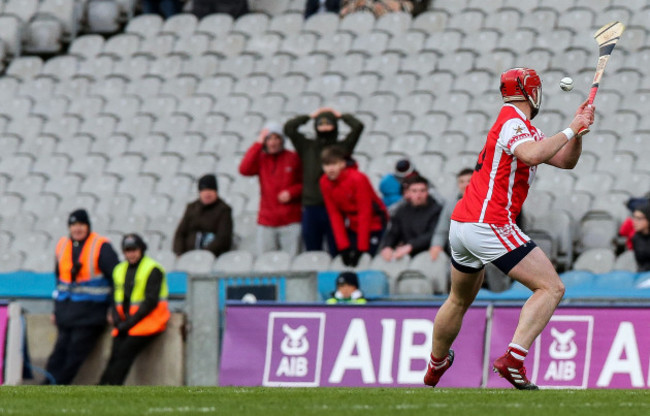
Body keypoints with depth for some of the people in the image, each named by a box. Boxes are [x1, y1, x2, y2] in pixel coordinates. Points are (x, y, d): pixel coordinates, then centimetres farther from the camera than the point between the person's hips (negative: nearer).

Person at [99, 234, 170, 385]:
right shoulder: (120, 270, 15)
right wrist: (118, 321, -5)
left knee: (125, 351, -22)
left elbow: (151, 301, -12)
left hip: (148, 320, -6)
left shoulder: (153, 270, -5)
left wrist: (129, 322, -15)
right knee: (115, 354, -14)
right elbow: (116, 300, 15)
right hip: (125, 323, 6)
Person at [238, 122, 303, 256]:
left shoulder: (293, 158, 3)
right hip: (266, 222, 2)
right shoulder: (261, 159, 8)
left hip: (290, 222, -2)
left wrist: (291, 192, -11)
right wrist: (258, 144, -8)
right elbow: (244, 169, -11)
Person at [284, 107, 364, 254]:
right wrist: (310, 116, 12)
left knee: (337, 252, -2)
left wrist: (340, 115, 12)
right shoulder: (307, 146, 12)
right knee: (312, 253, 6)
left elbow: (358, 126, -2)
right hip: (311, 207, 2)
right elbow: (288, 127, 5)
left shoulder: (342, 147, 7)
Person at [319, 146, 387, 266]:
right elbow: (334, 214, -4)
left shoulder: (358, 179, -24)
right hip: (353, 228, 5)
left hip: (373, 224, -5)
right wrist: (343, 246, -11)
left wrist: (361, 248, -24)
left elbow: (364, 213, -23)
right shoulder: (325, 182, -8)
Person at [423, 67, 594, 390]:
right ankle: (513, 360, -25)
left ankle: (435, 367, 45)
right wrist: (569, 130, -21)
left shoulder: (524, 129, 21)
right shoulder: (513, 123, -10)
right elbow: (532, 155, -31)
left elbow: (565, 160, 23)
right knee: (551, 288, -11)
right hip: (489, 226, -10)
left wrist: (578, 128, 7)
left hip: (460, 226, 10)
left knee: (459, 300, 30)